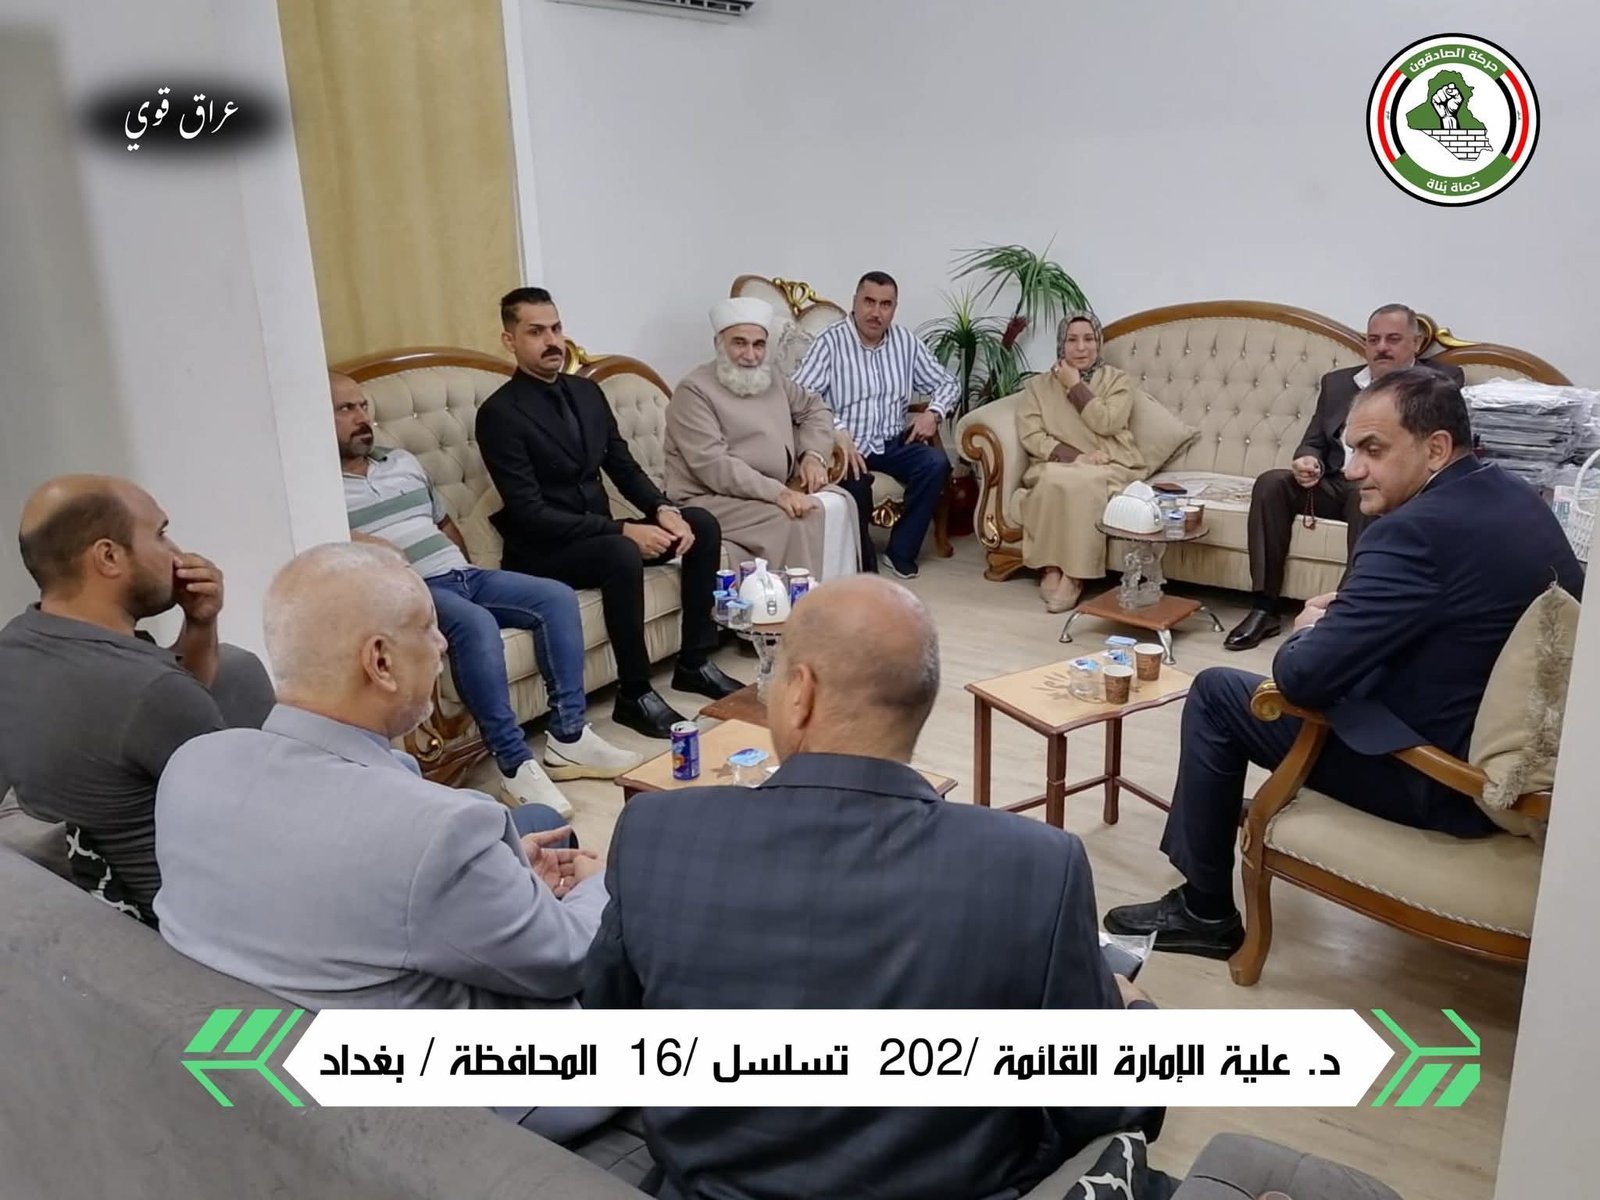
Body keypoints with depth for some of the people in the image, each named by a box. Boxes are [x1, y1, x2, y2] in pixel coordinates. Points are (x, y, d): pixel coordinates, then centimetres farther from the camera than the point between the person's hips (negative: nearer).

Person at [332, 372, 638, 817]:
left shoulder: (403, 462, 23)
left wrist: (463, 569, 17)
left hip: (462, 575, 8)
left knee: (557, 597, -12)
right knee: (476, 624, -37)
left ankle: (567, 737, -12)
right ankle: (516, 765, -31)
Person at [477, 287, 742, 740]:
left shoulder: (587, 391, 8)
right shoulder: (499, 414, -16)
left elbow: (624, 467, 11)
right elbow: (529, 514, -22)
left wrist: (664, 509, -11)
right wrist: (623, 530, -25)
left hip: (598, 532, 8)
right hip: (541, 552, -8)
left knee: (702, 524, -6)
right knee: (623, 556, -35)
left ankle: (695, 663, 2)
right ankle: (634, 695, -20)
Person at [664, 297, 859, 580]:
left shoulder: (771, 380, 13)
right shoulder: (694, 391, -12)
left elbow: (814, 409, 24)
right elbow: (712, 465, -22)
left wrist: (814, 455, 2)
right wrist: (777, 492, -29)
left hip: (772, 491, 8)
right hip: (711, 500, -8)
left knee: (837, 503, -8)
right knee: (796, 521, -27)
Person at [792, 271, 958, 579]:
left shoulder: (906, 342, 8)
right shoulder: (830, 342, -7)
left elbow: (946, 383, 18)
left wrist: (933, 413, -4)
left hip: (892, 442, 5)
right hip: (846, 445, -4)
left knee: (936, 463, -22)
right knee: (856, 482, -35)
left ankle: (901, 551, -9)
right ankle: (862, 560, -9)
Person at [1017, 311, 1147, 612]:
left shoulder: (1117, 379, 10)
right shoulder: (1038, 385, 12)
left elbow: (1106, 423, -8)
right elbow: (1030, 436, -2)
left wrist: (1075, 386, -3)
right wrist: (1076, 456, -14)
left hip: (1109, 469, -1)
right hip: (1057, 464, 1)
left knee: (1085, 481, -36)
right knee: (1054, 480, -36)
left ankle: (1073, 577, -31)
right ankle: (1051, 570, -28)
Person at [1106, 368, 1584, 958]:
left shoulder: (1417, 529, -26)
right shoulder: (1519, 498, 3)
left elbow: (1303, 676, -25)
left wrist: (1307, 629, -3)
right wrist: (1343, 616, 6)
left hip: (1444, 780, -9)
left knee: (1217, 693, 0)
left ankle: (1204, 911, 13)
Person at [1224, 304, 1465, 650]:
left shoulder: (1441, 379, 10)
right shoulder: (1337, 382, 21)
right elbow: (1313, 442, 17)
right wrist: (1308, 461, -7)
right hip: (1333, 484, 4)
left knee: (1367, 495, -37)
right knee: (1271, 482, -21)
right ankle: (1265, 608, -22)